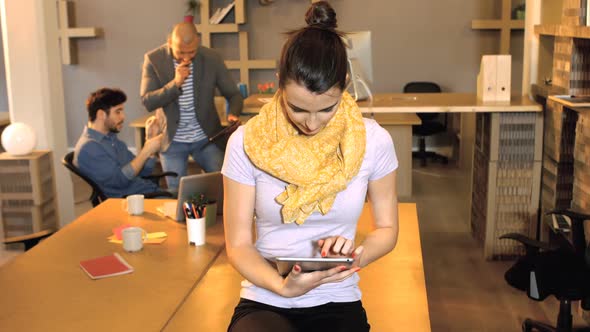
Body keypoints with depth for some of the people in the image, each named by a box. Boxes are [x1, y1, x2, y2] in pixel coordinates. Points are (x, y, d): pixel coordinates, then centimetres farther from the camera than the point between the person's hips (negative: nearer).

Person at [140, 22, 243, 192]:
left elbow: (234, 94, -3)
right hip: (172, 141, 0)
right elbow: (147, 102, -13)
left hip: (207, 138, 1)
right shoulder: (153, 59, -10)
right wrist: (175, 83, -27)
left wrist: (233, 114, -24)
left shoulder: (211, 58, -9)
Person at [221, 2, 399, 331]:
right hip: (263, 303, -2)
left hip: (337, 304, 2)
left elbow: (387, 229, 5)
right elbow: (238, 245, -4)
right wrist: (283, 286, -22)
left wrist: (355, 255, -16)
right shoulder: (247, 143, -8)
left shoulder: (373, 141, -6)